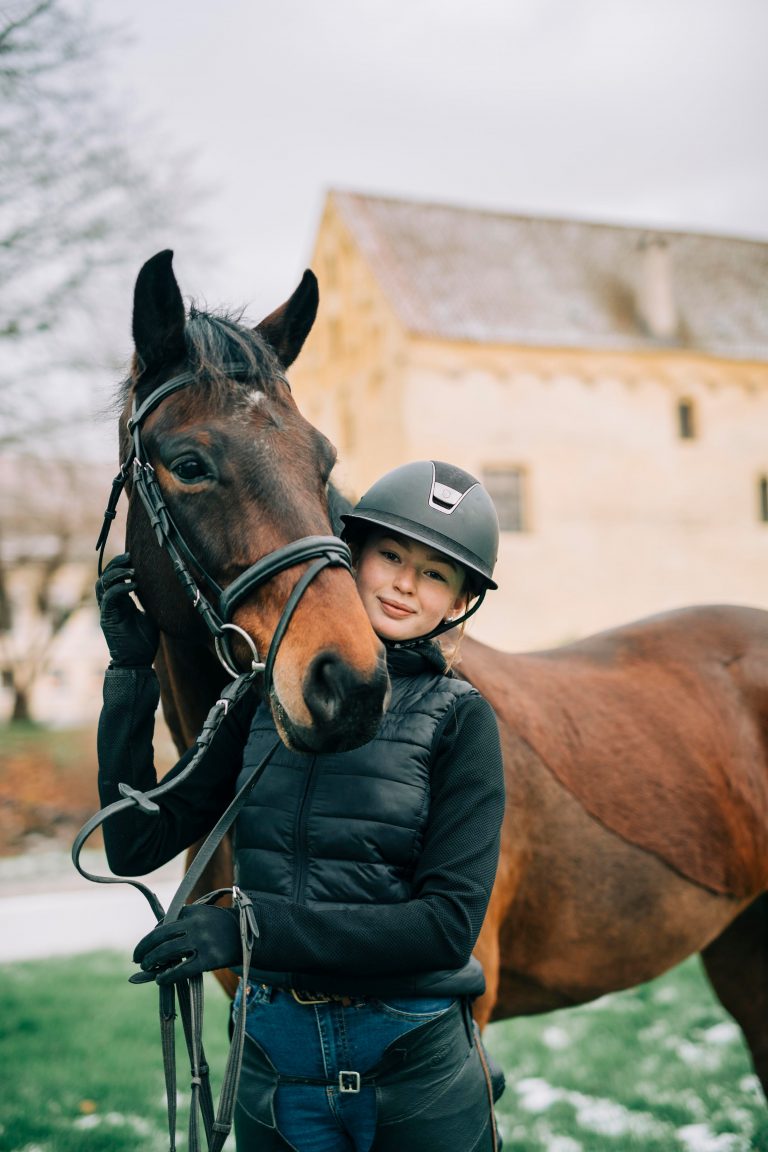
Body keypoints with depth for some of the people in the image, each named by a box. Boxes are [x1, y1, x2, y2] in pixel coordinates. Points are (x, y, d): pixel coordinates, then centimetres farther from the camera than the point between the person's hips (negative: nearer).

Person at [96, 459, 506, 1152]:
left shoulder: (459, 718, -10)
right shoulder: (267, 694, 0)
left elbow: (450, 923, -16)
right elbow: (137, 846, -2)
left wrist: (260, 923, -24)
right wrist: (132, 671, -8)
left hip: (415, 1068, -3)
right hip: (274, 1059, 3)